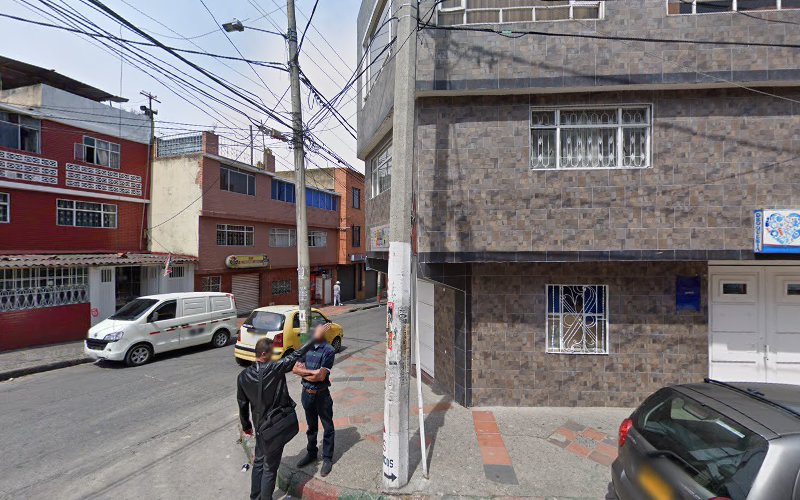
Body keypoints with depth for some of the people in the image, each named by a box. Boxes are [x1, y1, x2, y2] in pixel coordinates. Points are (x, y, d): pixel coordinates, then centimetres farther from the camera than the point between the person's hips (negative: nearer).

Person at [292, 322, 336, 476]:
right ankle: (311, 453, 40)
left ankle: (327, 459, 26)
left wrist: (304, 373, -9)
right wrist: (312, 372, -18)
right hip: (307, 393, 5)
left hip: (321, 394, -5)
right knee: (311, 426, 22)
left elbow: (321, 376, -22)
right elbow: (295, 369, -4)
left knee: (328, 427, 10)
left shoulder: (328, 350, -18)